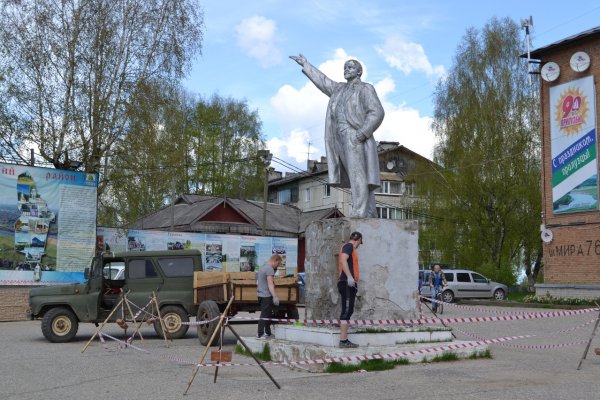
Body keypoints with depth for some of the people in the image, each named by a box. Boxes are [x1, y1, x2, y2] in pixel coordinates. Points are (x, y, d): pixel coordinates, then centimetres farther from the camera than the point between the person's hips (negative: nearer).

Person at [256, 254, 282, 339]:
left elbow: (258, 283, 26)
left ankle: (268, 333, 24)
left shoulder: (262, 268, 18)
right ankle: (260, 334, -7)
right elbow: (270, 284, -20)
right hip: (267, 296, -10)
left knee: (268, 315, 17)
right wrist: (275, 296, -22)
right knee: (264, 315, -7)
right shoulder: (270, 269, -13)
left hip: (261, 295, 10)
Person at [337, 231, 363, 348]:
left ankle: (345, 340, 11)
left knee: (348, 311, 10)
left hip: (350, 284, 10)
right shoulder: (349, 246, -4)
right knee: (346, 311, -12)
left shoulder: (349, 248, 25)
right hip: (347, 283, -10)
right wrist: (349, 276, -30)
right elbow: (343, 260, -21)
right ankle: (343, 341, -14)